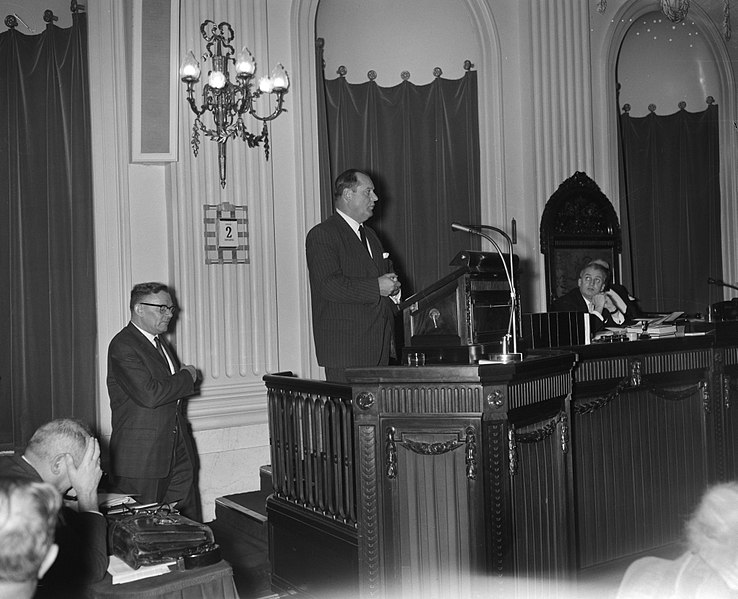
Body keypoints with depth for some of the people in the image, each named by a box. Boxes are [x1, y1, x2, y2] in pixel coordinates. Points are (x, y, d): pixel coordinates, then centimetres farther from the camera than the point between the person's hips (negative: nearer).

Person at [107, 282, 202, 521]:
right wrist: (186, 377, -11)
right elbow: (149, 395, -24)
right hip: (141, 457, -8)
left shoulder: (161, 342, 17)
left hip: (178, 453, 8)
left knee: (190, 524, 7)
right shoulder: (123, 346, -13)